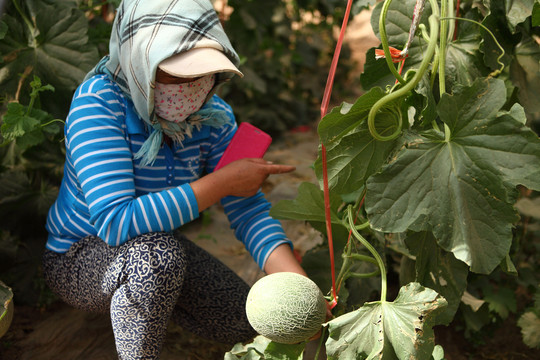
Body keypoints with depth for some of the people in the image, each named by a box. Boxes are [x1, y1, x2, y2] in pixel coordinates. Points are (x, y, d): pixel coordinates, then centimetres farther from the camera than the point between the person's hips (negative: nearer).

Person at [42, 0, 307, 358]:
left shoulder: (213, 114, -11)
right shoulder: (99, 102, -29)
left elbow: (249, 210, -15)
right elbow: (115, 222, -39)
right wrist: (223, 181, -35)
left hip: (155, 249, 6)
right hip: (79, 259, -6)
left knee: (249, 323, 1)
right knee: (157, 250, -37)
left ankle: (150, 298, 25)